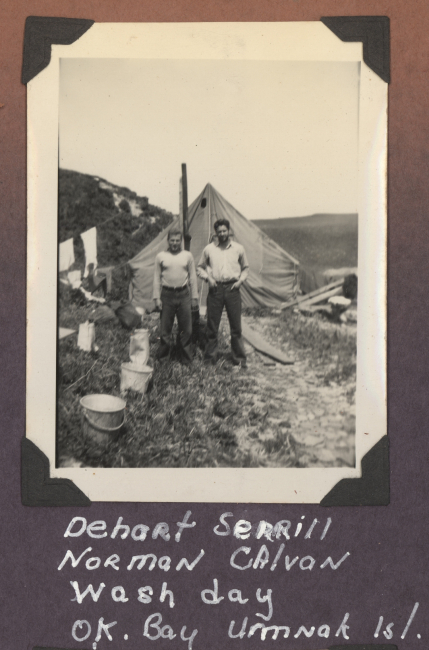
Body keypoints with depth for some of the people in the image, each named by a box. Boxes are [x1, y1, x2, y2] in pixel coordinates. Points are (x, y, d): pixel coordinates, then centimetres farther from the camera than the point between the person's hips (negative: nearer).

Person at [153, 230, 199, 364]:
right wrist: (157, 297, 1)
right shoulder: (160, 256, 4)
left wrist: (194, 297, 8)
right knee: (165, 328, 3)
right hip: (167, 294, -1)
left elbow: (192, 277, 10)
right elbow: (157, 278, 6)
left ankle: (186, 359, 14)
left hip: (183, 294, 1)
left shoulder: (188, 256, 6)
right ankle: (162, 358, 14)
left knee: (186, 329, 3)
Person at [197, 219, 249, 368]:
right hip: (215, 289, 0)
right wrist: (208, 278, -3)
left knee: (236, 326, 2)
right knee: (212, 326, 3)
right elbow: (200, 268, 14)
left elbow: (245, 268, 18)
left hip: (232, 288, 0)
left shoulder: (238, 248, 7)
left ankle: (239, 358, 12)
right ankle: (210, 357, 14)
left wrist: (241, 280, 2)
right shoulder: (209, 249, 5)